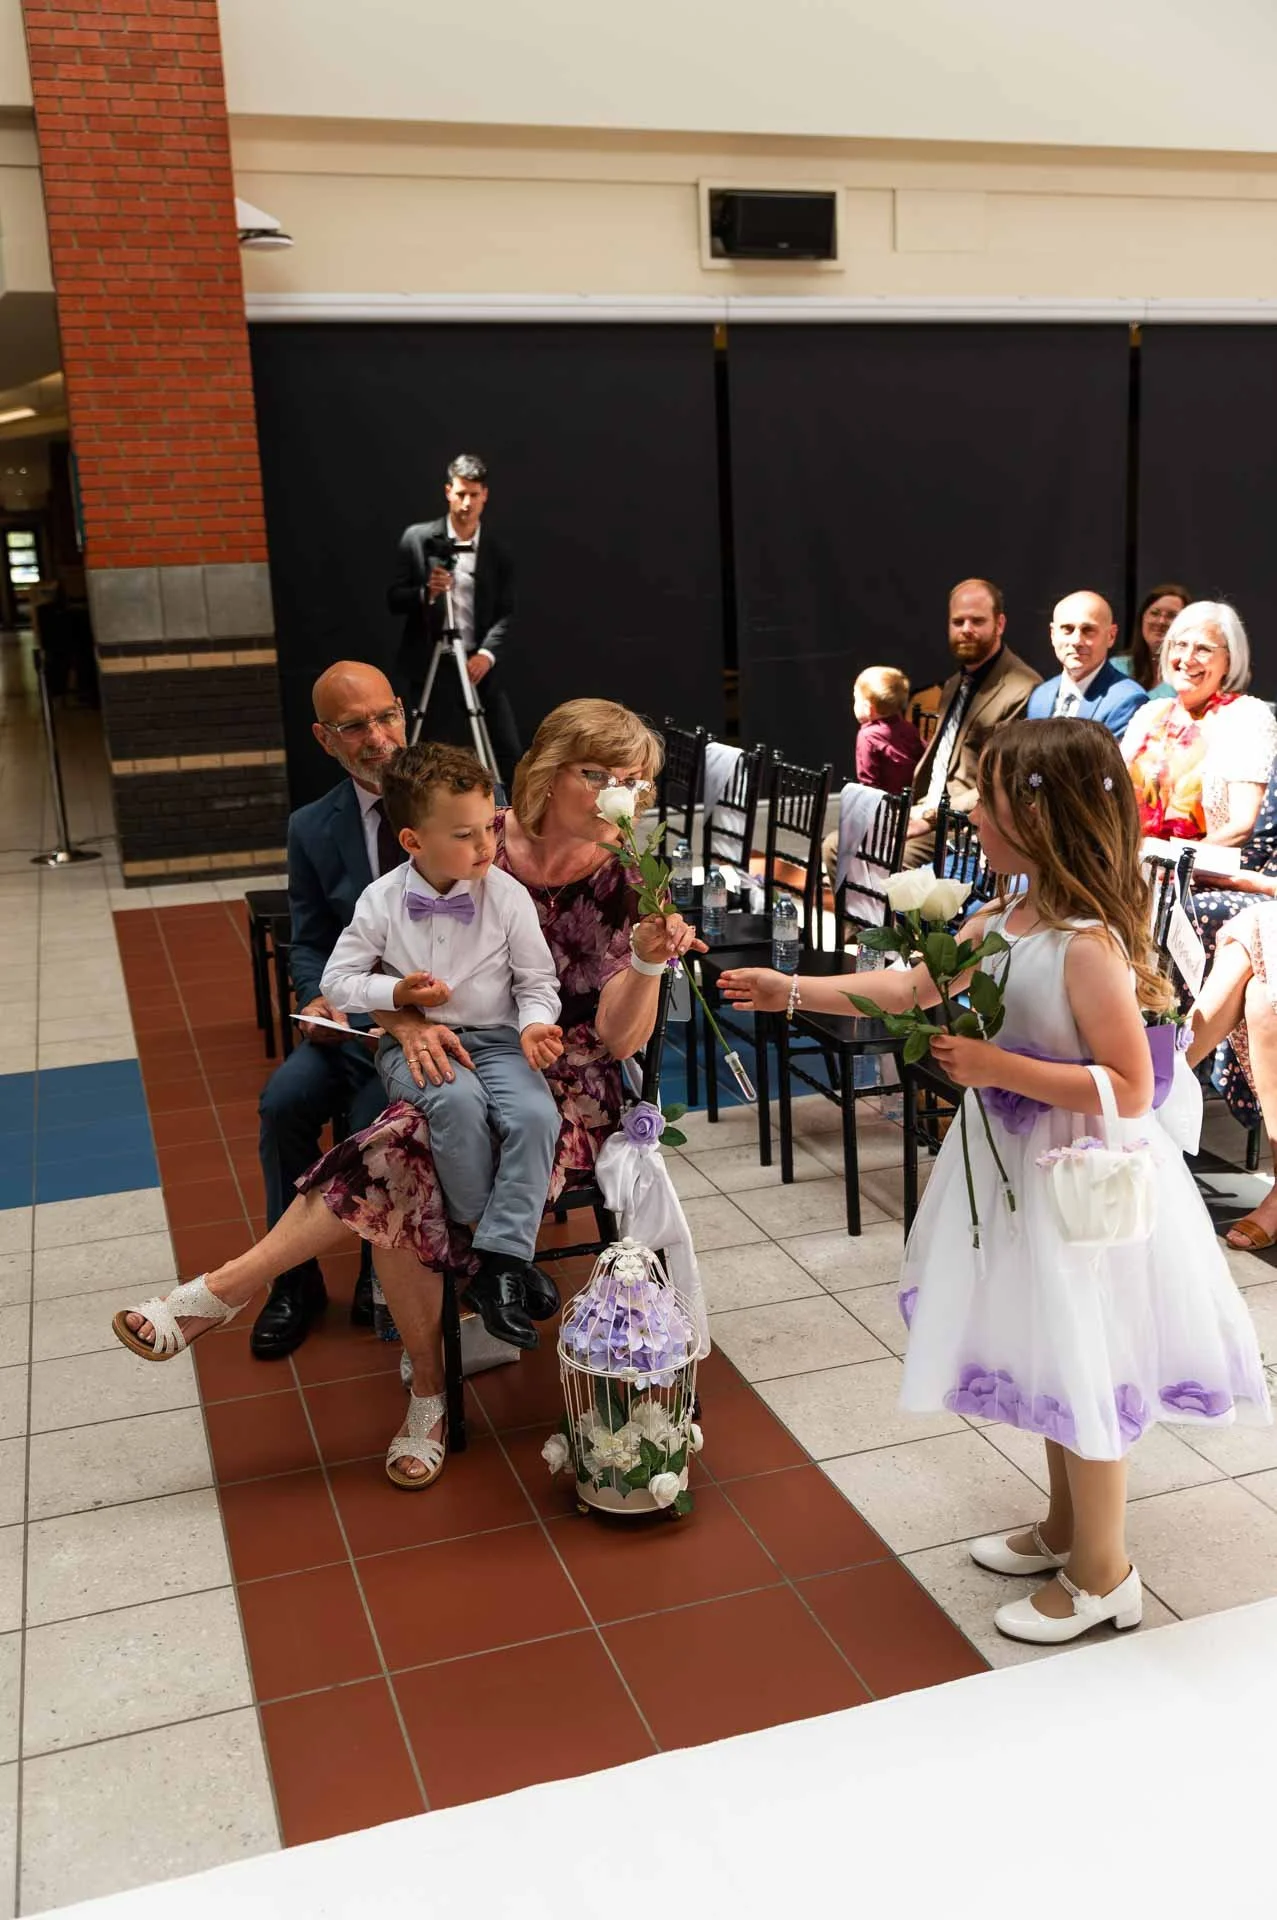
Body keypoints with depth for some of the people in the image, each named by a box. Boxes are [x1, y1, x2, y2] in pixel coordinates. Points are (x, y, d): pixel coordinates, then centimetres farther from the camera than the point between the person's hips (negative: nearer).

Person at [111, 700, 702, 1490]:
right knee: (399, 1168, -30)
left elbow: (618, 1040, -11)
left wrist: (648, 964, -29)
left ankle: (223, 1290, -11)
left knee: (394, 1159, -30)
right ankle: (429, 1394, -11)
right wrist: (410, 1020, -19)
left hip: (564, 1092, -3)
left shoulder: (621, 884, -5)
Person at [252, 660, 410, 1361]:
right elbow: (309, 943, 13)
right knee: (285, 1098, -20)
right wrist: (319, 1000, -10)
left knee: (377, 1113, -27)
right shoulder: (313, 829, 5)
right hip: (362, 1014, 4)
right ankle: (296, 1282, 1)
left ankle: (383, 1273, 1)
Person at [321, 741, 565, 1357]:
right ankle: (496, 1252, -17)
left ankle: (500, 1262, -21)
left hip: (495, 1039, 1)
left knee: (536, 1115, -30)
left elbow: (537, 982, 4)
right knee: (457, 1102, -35)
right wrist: (395, 994, -11)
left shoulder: (507, 895, -5)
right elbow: (337, 980, 6)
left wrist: (534, 1025, -17)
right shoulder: (381, 901, -4)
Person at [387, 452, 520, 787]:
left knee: (507, 754, 2)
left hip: (479, 665, 3)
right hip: (430, 666, -3)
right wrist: (426, 592, -20)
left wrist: (487, 654, -16)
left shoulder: (497, 552, 9)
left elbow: (505, 614, 1)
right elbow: (394, 599, 1)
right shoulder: (417, 538, 3)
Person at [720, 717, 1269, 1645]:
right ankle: (1067, 1528, 42)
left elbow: (1128, 1088, -27)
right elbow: (910, 988, 11)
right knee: (1053, 1359, 22)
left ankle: (1102, 1576, 26)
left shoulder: (1088, 946, -26)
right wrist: (794, 991, 9)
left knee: (1080, 1368, 6)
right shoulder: (998, 922, -1)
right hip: (1019, 1174, 9)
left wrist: (997, 1065, -26)